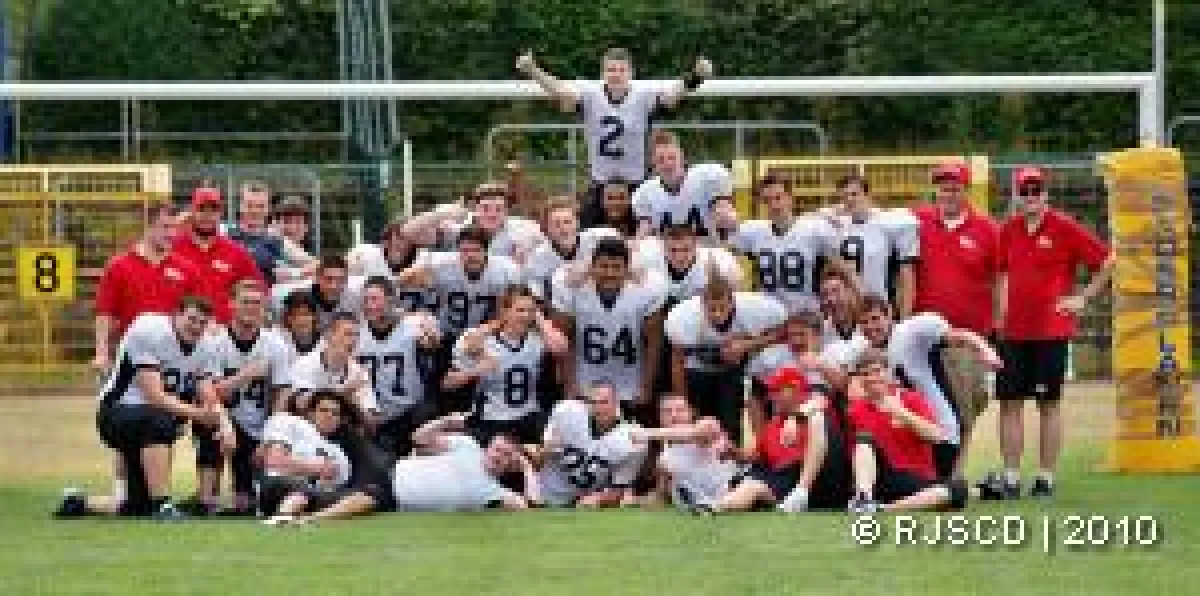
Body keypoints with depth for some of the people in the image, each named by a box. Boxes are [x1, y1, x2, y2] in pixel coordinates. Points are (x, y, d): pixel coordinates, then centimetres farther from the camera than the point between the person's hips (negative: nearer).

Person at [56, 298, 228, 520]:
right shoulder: (149, 331, -21)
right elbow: (154, 397, -28)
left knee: (139, 506, 2)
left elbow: (210, 401, -1)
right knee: (158, 422, -40)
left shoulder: (201, 350, 1)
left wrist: (224, 423, -23)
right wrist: (195, 413, -38)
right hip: (116, 412, -7)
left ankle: (78, 503, 29)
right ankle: (162, 506, -35)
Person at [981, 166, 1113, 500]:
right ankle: (1010, 478, 4)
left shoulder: (1064, 228, -6)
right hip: (1013, 331, 5)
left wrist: (1082, 299, -6)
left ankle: (1046, 478, 3)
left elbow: (1107, 261, -4)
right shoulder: (1009, 231, 9)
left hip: (1051, 331, -5)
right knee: (1009, 403, 2)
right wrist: (1002, 306, 14)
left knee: (1048, 404, 0)